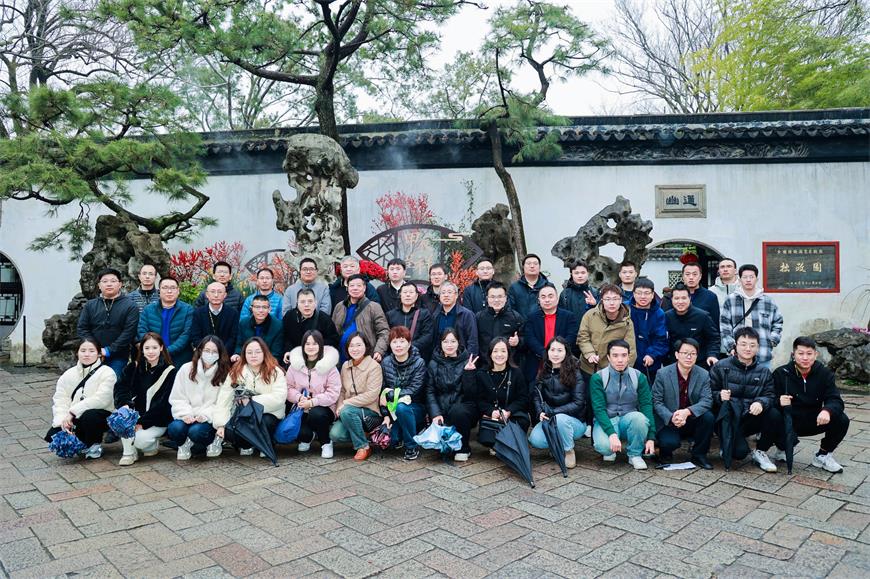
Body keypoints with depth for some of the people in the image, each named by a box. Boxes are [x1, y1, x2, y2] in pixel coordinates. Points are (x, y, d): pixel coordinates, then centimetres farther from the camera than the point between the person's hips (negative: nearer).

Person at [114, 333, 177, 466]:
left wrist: (142, 422, -18)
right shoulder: (134, 367, 4)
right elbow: (120, 387, -9)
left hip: (158, 421, -4)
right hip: (137, 414, 4)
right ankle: (129, 453, -13)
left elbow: (164, 402, -13)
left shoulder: (169, 371, -8)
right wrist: (125, 404, -29)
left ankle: (153, 443, 9)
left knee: (139, 439, -27)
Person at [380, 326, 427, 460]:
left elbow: (414, 390, -18)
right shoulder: (386, 363, -2)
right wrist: (386, 415, -12)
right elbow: (382, 391, -3)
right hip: (392, 409, 3)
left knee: (402, 407, -36)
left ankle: (412, 446, -16)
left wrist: (389, 394, -21)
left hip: (415, 407, -3)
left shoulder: (419, 363, -11)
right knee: (388, 438, -22)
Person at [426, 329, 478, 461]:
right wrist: (435, 414, -13)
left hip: (463, 406, -1)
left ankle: (463, 448, -10)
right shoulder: (434, 364, 7)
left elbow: (472, 392, -6)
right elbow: (430, 392, 2)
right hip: (442, 408, 1)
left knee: (458, 411, -35)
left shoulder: (468, 361, 2)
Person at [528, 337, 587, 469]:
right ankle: (559, 444, 8)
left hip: (574, 421, -4)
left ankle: (569, 451, -9)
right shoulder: (544, 372, 2)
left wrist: (552, 412, -23)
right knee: (535, 440, -23)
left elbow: (578, 403, -17)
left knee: (560, 418, -37)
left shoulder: (575, 374, -12)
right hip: (549, 419, 4)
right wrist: (540, 412, -20)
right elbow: (536, 395, 1)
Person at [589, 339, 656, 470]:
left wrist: (651, 437, -15)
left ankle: (635, 454, -7)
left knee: (639, 417, -33)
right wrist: (612, 433, -28)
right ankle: (610, 450, 6)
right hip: (606, 421, -2)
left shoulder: (639, 377, 0)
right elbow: (599, 409, -14)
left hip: (630, 420, 2)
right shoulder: (598, 378, -6)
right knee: (603, 446, -34)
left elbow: (647, 406, -5)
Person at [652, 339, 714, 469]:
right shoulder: (662, 374, -9)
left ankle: (699, 455, -4)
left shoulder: (704, 375, -3)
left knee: (708, 416, -26)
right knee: (670, 443, -31)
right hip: (668, 422, -3)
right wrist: (672, 418, -29)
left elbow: (707, 400, -13)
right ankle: (665, 452, 10)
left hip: (692, 421, 3)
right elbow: (656, 402, -10)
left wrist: (687, 412, -32)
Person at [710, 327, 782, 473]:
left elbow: (770, 396, -2)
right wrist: (719, 396, -25)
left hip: (751, 419, 4)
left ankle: (760, 452, -3)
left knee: (774, 415, -28)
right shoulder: (720, 367, -1)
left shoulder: (764, 372, 10)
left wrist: (760, 402, -24)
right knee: (740, 452, -27)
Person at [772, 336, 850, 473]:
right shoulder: (780, 373, -10)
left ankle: (823, 456, 4)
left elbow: (836, 400, -11)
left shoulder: (824, 374, -3)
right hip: (788, 422, -2)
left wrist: (827, 410, -35)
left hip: (814, 422, 3)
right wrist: (779, 402, -37)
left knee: (842, 420, -22)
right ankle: (783, 450, 9)